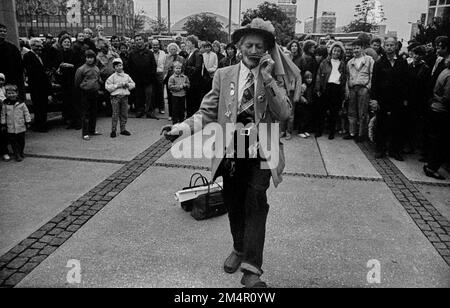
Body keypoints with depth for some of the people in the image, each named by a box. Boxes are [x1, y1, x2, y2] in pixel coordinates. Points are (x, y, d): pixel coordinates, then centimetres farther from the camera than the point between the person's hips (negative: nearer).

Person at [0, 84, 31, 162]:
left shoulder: (21, 104, -2)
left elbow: (26, 113, 2)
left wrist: (28, 122, -1)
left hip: (21, 127, 0)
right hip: (10, 128, 1)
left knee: (21, 141, 9)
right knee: (13, 142, 2)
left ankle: (21, 153, 26)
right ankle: (17, 155, 8)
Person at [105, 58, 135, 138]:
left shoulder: (126, 76, 12)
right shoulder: (112, 77, 1)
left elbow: (133, 84, 16)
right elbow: (107, 86, -5)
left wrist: (127, 84, -4)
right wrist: (117, 85, -13)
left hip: (125, 96, 4)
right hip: (115, 96, -4)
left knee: (124, 114, 7)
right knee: (115, 114, -3)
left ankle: (123, 129, 19)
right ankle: (113, 130, 5)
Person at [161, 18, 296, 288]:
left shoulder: (275, 78, 0)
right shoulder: (224, 75, 5)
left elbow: (284, 113, -14)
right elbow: (208, 112, 1)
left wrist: (268, 78, -20)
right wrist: (184, 127, -15)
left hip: (261, 154, -2)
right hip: (231, 152, 3)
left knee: (256, 205, -10)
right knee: (234, 205, 15)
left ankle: (251, 269, 0)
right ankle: (240, 249, 39)